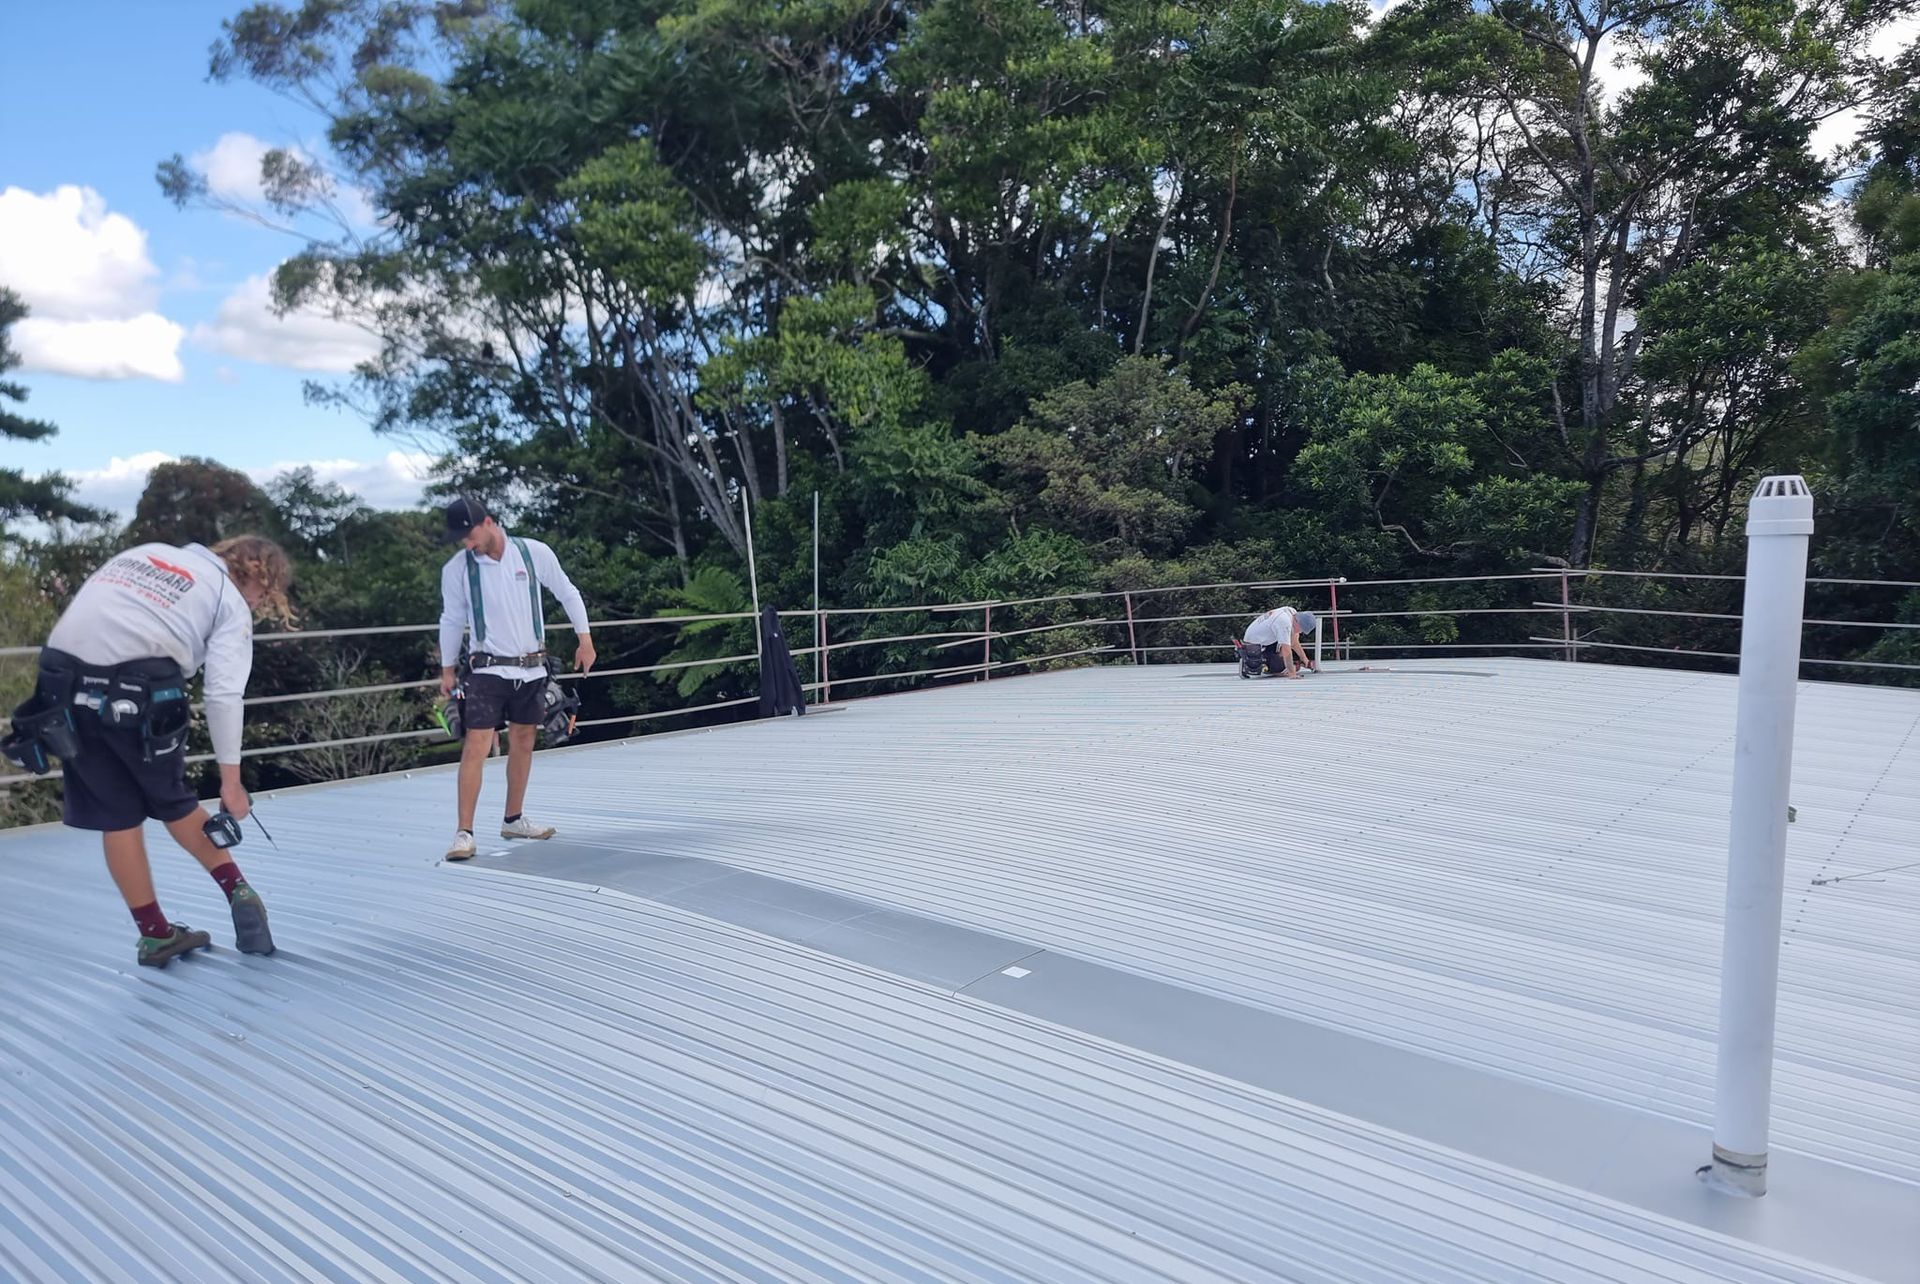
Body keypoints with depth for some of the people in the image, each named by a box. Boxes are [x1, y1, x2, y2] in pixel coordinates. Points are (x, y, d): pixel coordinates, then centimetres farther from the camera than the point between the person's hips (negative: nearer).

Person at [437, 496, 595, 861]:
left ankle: (513, 820, 24)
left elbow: (567, 593, 5)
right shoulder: (456, 569, -6)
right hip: (487, 670, -2)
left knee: (523, 743, 10)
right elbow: (451, 620, 6)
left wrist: (584, 639, 4)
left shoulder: (535, 553, -6)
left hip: (531, 669, 2)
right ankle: (464, 833, -8)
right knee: (476, 746, -11)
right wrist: (447, 669, 9)